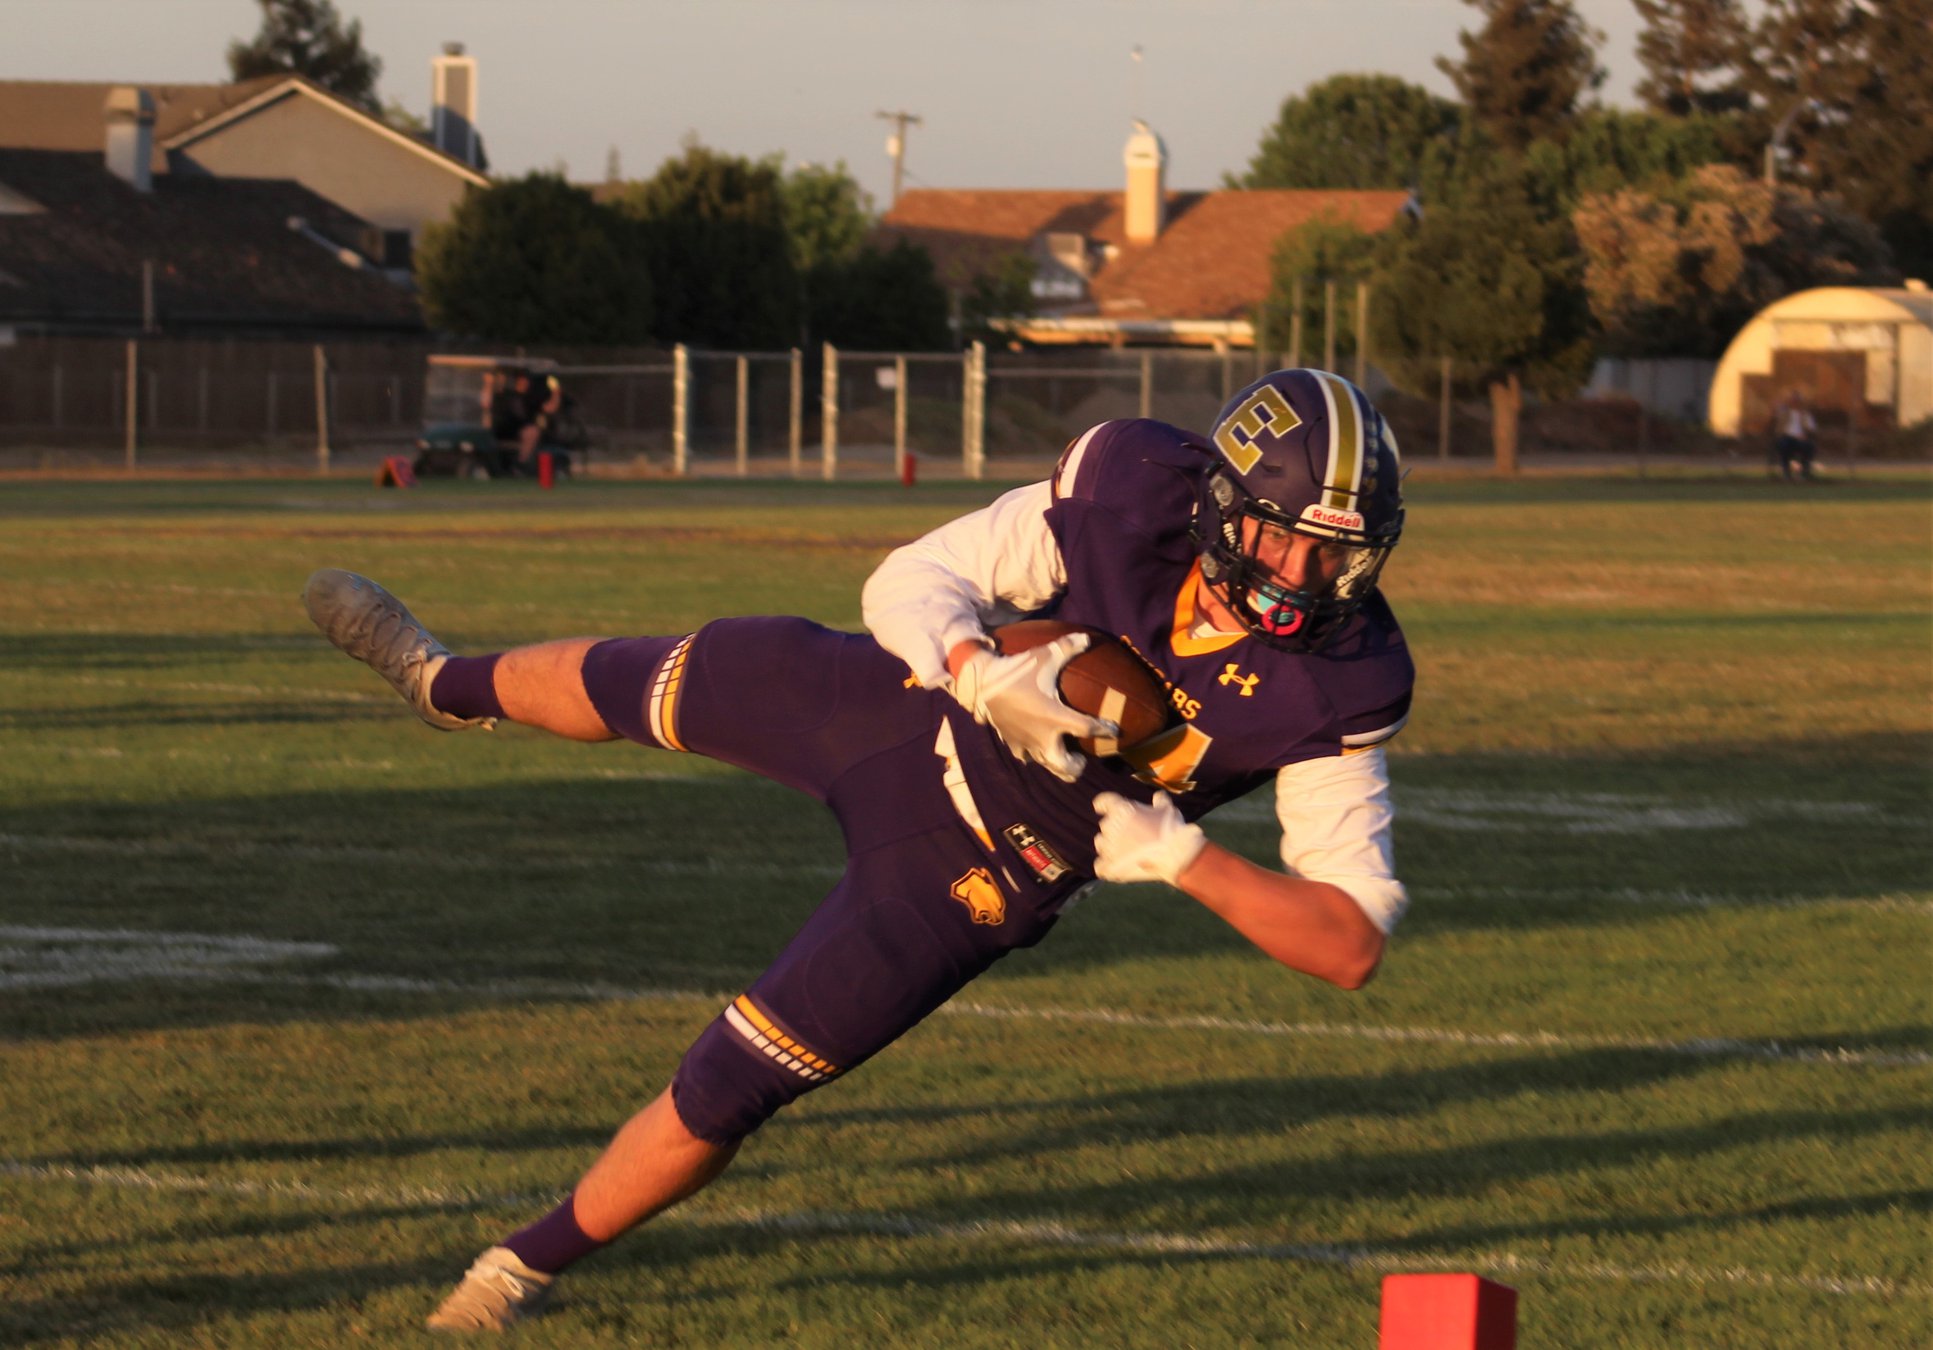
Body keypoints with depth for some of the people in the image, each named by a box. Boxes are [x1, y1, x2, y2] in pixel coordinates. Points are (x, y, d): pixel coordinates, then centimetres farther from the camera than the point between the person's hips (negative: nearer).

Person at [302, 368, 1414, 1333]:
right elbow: (908, 584, -17)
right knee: (638, 687, 19)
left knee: (726, 1093, 1)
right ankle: (451, 685, 57)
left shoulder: (1338, 694, -29)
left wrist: (1179, 853, -37)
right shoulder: (1136, 494, -25)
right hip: (909, 712, 2)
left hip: (971, 873, -2)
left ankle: (529, 1268, 29)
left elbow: (1355, 945, -27)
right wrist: (984, 671, -39)